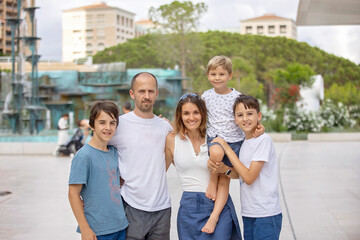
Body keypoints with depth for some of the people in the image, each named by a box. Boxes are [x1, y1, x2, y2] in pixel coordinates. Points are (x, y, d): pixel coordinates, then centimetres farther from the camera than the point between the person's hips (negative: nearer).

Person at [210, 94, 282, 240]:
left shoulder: (264, 140, -14)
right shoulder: (243, 143, 10)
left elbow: (249, 177, -17)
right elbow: (238, 174, 10)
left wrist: (227, 148, -13)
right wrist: (222, 168, -11)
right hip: (248, 214, 7)